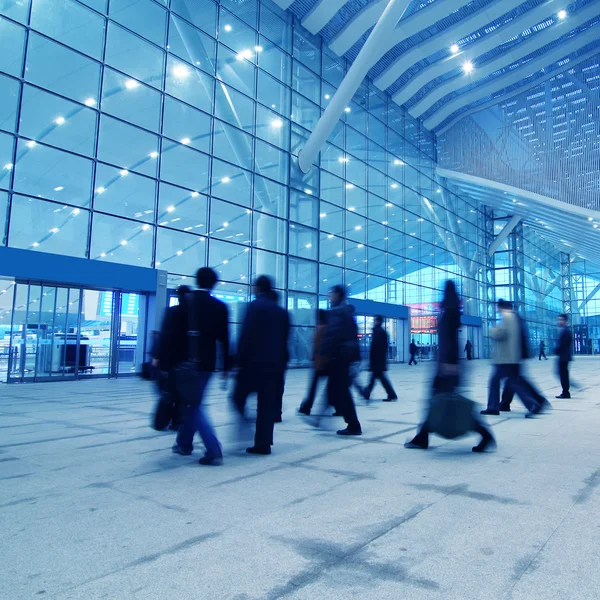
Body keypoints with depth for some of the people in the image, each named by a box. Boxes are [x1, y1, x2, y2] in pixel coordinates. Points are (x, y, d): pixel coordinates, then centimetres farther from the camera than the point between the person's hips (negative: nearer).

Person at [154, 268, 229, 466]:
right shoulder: (220, 307, 1)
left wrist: (161, 357, -6)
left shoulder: (185, 302, -6)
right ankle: (184, 443, 32)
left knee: (194, 405, 0)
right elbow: (224, 339, 1)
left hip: (185, 362, -3)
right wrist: (225, 366, 7)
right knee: (191, 402, 19)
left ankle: (214, 451, -10)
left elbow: (170, 331, -10)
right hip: (206, 363, 4)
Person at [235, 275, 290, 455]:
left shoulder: (256, 306, -5)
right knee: (267, 405, 8)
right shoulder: (282, 311, 14)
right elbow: (284, 340, 14)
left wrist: (240, 359, -10)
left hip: (255, 362, -6)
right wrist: (281, 361, 16)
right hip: (275, 363, 6)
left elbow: (246, 336, -13)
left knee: (240, 396, 11)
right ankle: (263, 443, 10)